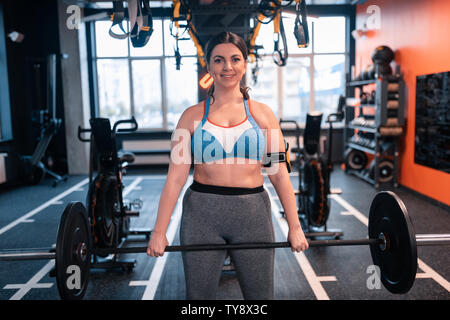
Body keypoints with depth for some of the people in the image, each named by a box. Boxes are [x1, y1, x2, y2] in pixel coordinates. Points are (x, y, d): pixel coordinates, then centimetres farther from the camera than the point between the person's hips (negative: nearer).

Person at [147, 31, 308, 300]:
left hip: (252, 211, 1)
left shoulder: (262, 114, 4)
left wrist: (295, 227, 0)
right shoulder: (193, 116, 3)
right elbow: (176, 177, -1)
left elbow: (280, 174, 3)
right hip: (202, 211, 0)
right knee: (199, 293, 13)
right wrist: (159, 231, -5)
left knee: (260, 293, 12)